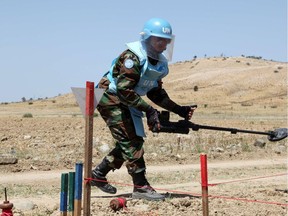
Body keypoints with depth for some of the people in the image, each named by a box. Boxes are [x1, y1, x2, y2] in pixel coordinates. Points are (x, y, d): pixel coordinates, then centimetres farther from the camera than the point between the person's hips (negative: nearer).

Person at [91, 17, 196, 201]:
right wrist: (149, 110, -31)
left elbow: (156, 93, 11)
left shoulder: (161, 63, 3)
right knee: (132, 142, -14)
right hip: (110, 99, -9)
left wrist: (179, 109, 0)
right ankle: (141, 187, -11)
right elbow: (124, 90, -30)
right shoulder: (132, 57, -24)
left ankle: (98, 174, 26)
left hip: (126, 103, 9)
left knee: (130, 142, 13)